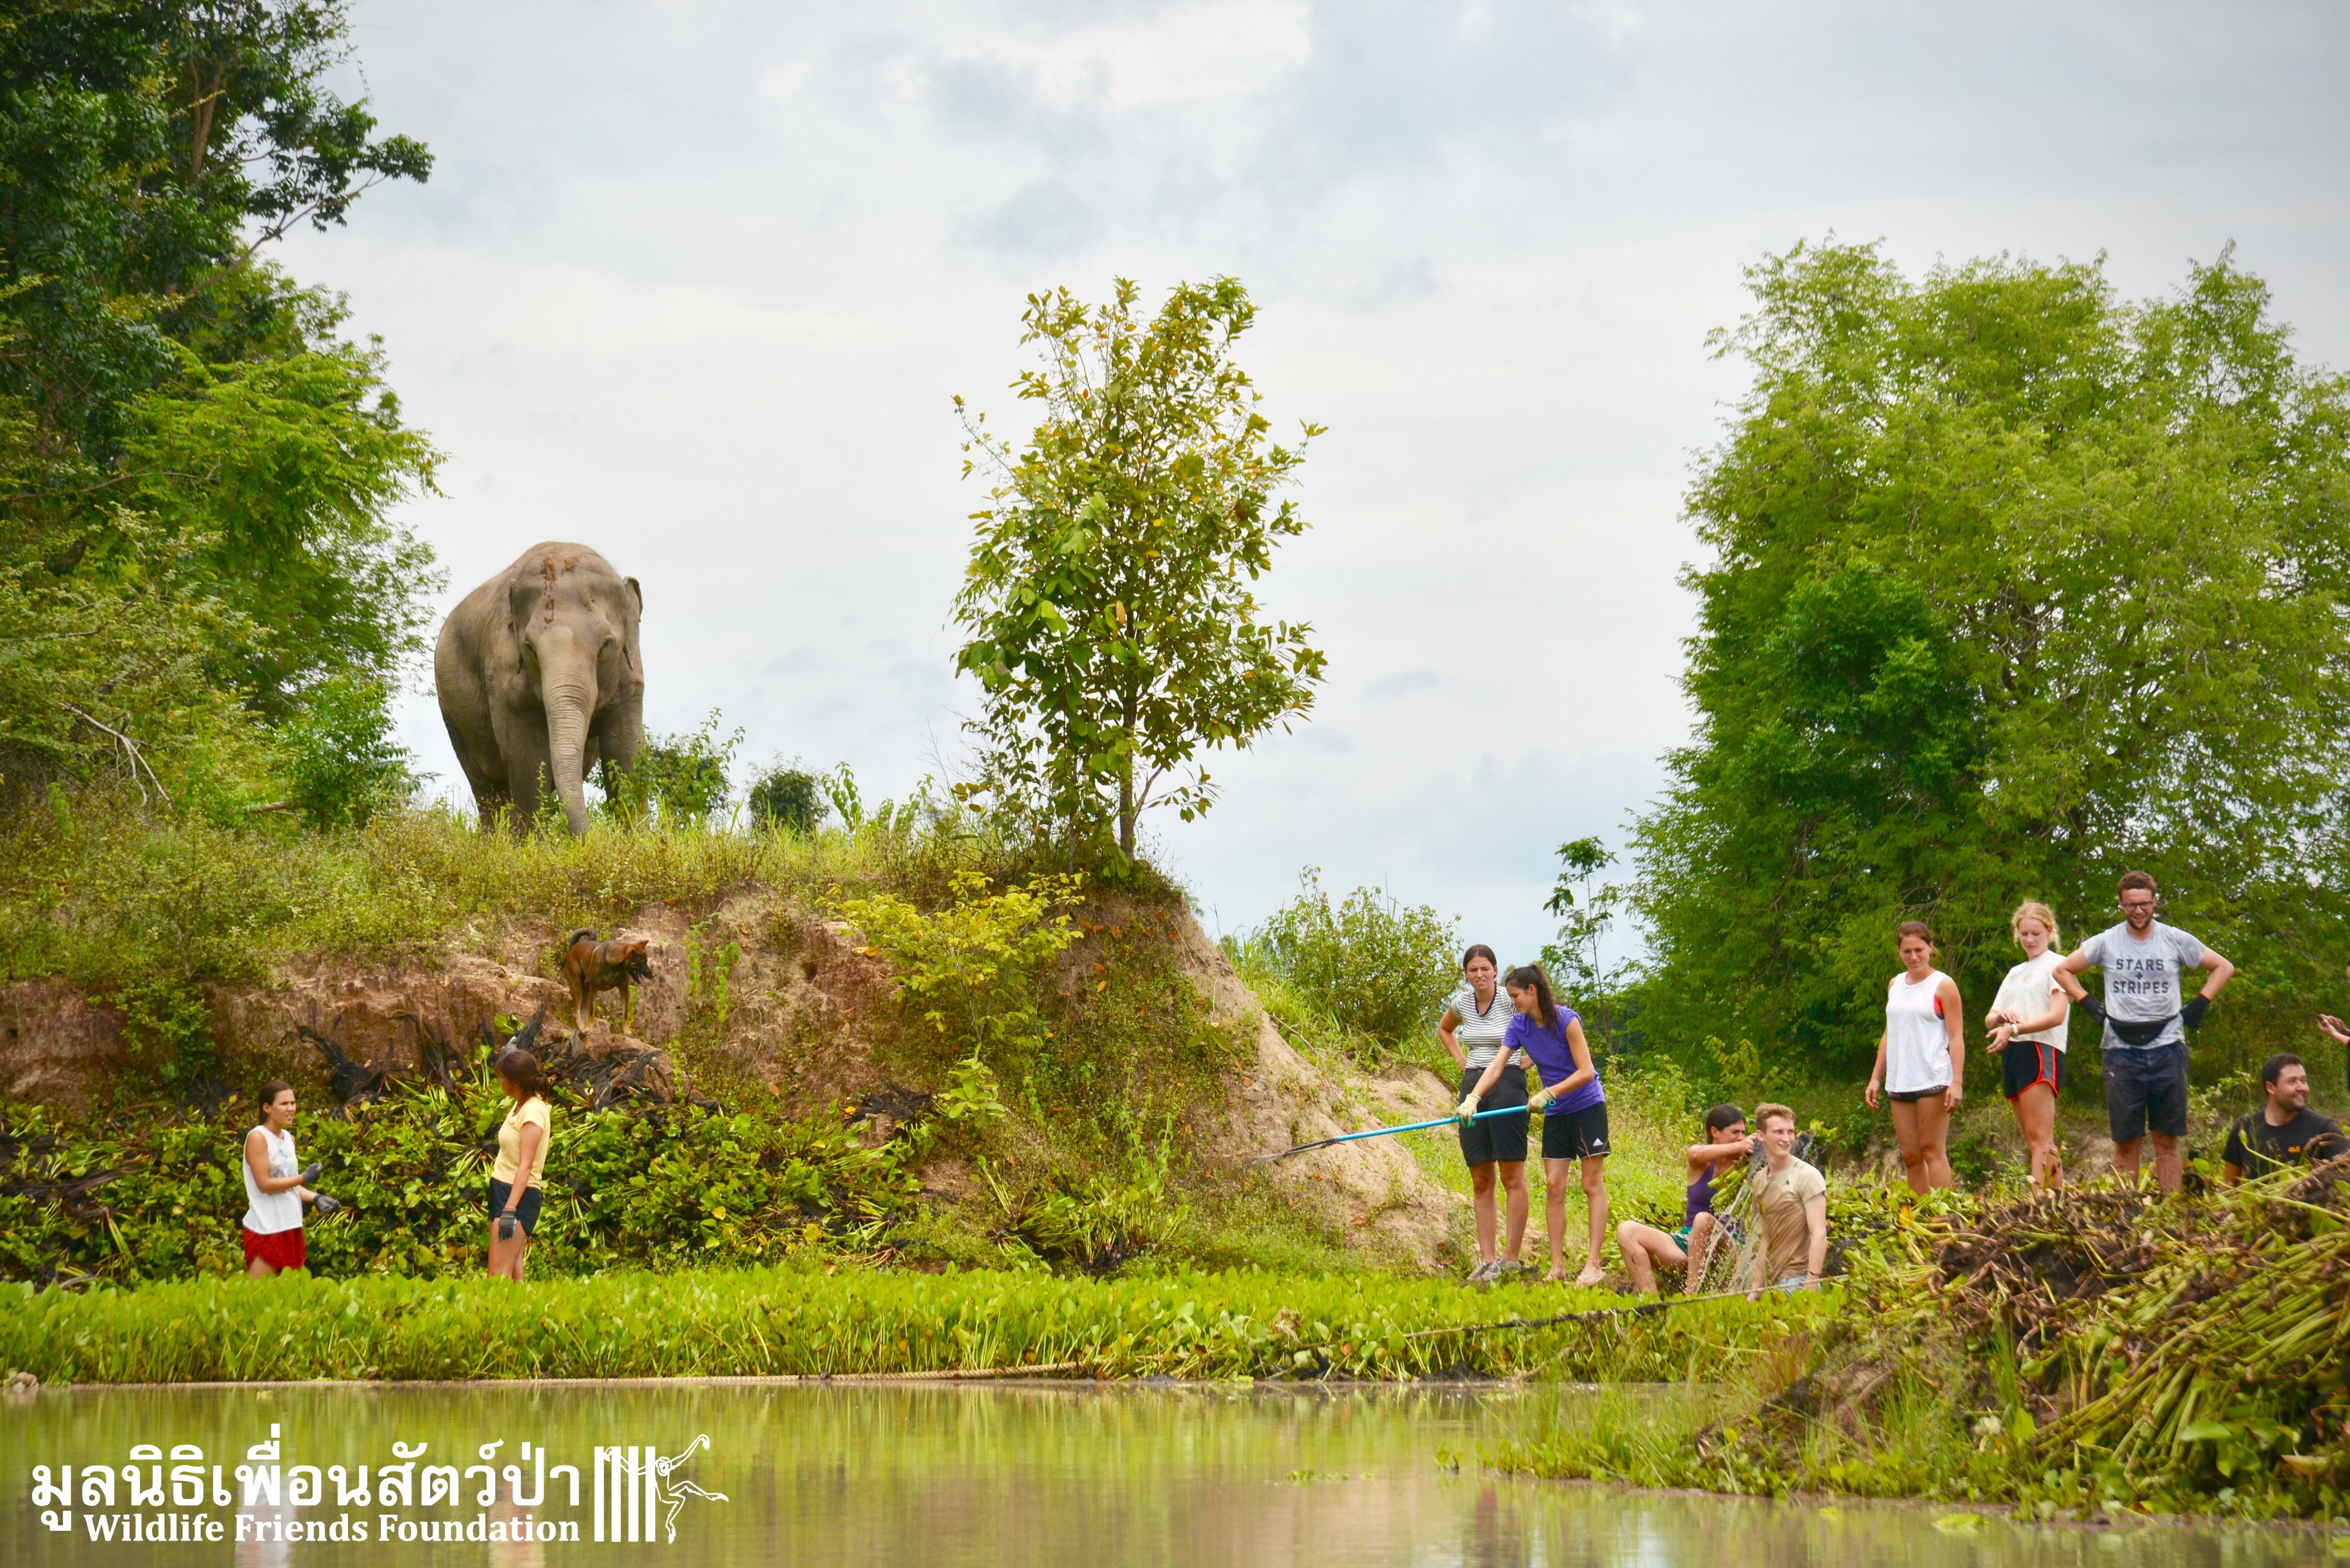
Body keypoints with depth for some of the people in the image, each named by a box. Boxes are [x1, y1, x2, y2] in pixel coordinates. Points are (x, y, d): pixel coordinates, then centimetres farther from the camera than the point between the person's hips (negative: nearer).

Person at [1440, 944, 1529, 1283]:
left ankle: (1511, 1259, -5)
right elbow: (1444, 1029, 32)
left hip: (1507, 1084, -6)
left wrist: (1526, 1063, -6)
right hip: (1473, 1086, 6)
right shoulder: (1462, 1002, 10)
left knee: (1512, 1177, -6)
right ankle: (1486, 1260, 4)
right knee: (1481, 1181, 3)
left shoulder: (1511, 1001, -6)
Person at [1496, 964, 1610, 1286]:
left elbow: (1586, 1072, -21)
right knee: (1553, 1187, 0)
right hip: (1555, 1114, 6)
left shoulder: (1566, 1020, -18)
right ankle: (1557, 1268, 1)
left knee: (1592, 1185, -4)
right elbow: (1497, 1065, -5)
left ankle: (1593, 1265, -6)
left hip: (1587, 1106, -6)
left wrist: (1550, 1093, -30)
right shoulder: (1519, 1026, -2)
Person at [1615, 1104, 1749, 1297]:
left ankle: (1691, 1295, -38)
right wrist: (1738, 1147, -35)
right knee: (1627, 1231, -15)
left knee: (1703, 1219, -35)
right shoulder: (1700, 1164, 5)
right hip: (1686, 1242, 3)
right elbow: (1698, 1154, -20)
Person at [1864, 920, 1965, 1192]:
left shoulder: (1943, 986, -2)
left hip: (1933, 1079, -6)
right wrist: (1875, 1078, 16)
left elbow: (1956, 1037, -6)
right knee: (1910, 1156, 4)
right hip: (1899, 1082, 6)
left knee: (1932, 1150, -9)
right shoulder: (1895, 986, 16)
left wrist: (1957, 1081, -15)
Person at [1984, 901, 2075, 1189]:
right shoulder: (2015, 973, 24)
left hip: (2041, 1052, -8)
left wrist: (2014, 1029, -23)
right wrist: (2001, 1017, -7)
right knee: (2035, 1143, 5)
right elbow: (1990, 1020, 18)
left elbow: (2056, 1015, -13)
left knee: (2040, 1139, -16)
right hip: (2012, 1056, 8)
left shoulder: (2057, 965, 1)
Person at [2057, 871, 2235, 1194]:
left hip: (2167, 1049, 0)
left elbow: (2223, 968, 16)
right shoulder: (2106, 943, 5)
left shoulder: (2177, 941, 5)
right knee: (2126, 1140, 0)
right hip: (2122, 1050, 0)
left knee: (2168, 1140, 2)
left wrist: (2200, 1005, 5)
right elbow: (2062, 970, 16)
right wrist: (2089, 1004, 6)